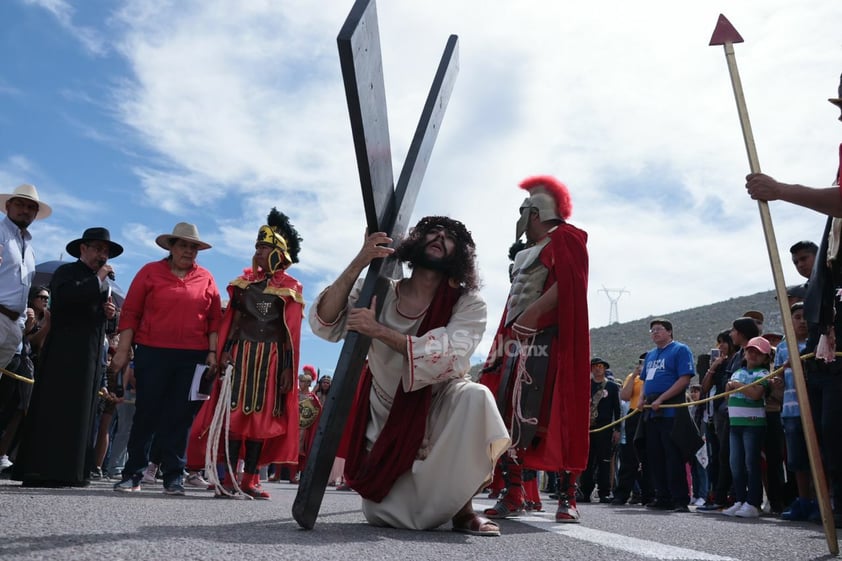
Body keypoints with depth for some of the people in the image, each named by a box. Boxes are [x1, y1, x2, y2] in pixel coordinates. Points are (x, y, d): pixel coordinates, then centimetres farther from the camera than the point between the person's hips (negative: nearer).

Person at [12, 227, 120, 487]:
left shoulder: (104, 282, 22)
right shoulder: (66, 272, 0)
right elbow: (66, 296, -23)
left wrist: (110, 312, 7)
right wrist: (98, 278, -13)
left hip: (92, 358, 8)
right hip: (64, 355, -8)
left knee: (82, 413, 5)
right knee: (53, 411, -8)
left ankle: (70, 471, 8)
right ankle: (41, 470, -6)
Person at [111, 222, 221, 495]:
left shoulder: (206, 279, 10)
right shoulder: (150, 272, 6)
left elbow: (214, 320, 8)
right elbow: (130, 313, 3)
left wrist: (212, 353, 0)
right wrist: (123, 349, -3)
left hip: (193, 358, 1)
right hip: (152, 354, -1)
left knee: (181, 417, 4)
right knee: (146, 413, 2)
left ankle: (174, 476, 10)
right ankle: (132, 474, 12)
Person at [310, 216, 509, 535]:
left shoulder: (468, 304, -14)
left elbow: (449, 355, -31)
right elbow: (323, 323, -21)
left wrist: (380, 331, -38)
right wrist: (359, 263, -31)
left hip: (440, 411, -1)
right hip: (386, 416, 2)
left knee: (474, 397, -34)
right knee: (382, 516, -2)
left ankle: (462, 508, -16)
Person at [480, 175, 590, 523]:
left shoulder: (564, 238, 4)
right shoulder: (524, 254, 28)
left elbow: (569, 283, -12)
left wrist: (534, 312, -19)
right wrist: (506, 337, 13)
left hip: (549, 340, -8)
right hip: (518, 343, 8)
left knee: (556, 416, -10)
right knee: (511, 416, 2)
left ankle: (567, 496, -5)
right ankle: (513, 494, 6)